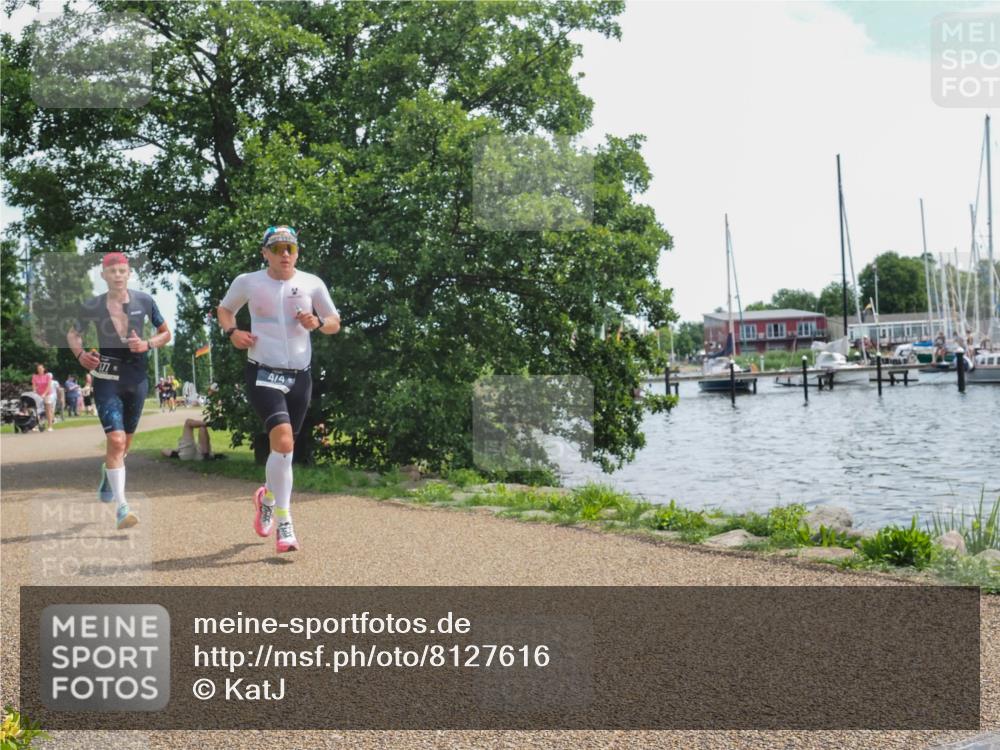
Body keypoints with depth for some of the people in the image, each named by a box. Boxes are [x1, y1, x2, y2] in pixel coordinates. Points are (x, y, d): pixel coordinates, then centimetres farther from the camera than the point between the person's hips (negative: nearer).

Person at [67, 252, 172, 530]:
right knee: (116, 440, -17)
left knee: (124, 442, 16)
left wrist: (147, 344, -11)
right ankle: (121, 507, -12)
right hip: (106, 378, -2)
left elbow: (165, 333, 9)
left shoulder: (144, 301, -2)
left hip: (136, 377, 3)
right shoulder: (92, 306, -4)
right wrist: (80, 354, -8)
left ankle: (107, 480, 48)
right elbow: (73, 334, 13)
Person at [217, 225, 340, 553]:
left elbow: (335, 323, 13)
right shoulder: (248, 282, 1)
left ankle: (267, 498, 44)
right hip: (263, 373, -3)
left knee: (283, 447, 12)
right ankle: (284, 526, -13)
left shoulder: (312, 284, 3)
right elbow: (224, 309, 18)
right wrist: (232, 332, -3)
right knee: (284, 442, -22)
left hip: (299, 376, 3)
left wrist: (318, 323, -10)